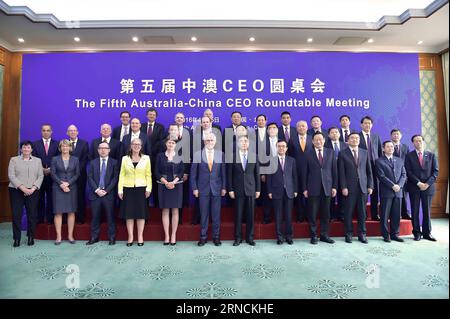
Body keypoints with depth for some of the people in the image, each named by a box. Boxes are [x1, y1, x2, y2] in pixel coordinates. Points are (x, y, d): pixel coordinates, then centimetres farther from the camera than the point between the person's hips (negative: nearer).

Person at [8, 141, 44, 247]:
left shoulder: (37, 160, 12)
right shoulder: (14, 160, 7)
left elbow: (40, 176, 5)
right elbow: (11, 176, -2)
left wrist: (33, 188, -9)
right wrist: (23, 188, -13)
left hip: (32, 191, 1)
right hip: (16, 191, -1)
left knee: (32, 215, 1)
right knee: (16, 215, -1)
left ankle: (31, 237, 14)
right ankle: (17, 238, 10)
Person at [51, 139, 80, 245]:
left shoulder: (75, 159, 7)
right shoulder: (55, 159, 5)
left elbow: (77, 174, 2)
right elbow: (53, 173, -1)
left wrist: (68, 183, -10)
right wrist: (61, 184, -12)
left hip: (71, 188, 1)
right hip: (58, 188, -1)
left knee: (71, 212, 2)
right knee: (58, 212, -1)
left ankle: (70, 235, 10)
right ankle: (58, 236, 5)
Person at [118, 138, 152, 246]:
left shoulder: (146, 158, 5)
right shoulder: (125, 158, 7)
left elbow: (148, 175, 3)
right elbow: (122, 175, 4)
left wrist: (148, 188, -6)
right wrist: (120, 189, -2)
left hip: (141, 188, 0)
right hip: (128, 189, 1)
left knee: (141, 212, 3)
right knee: (129, 213, 3)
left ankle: (140, 236, 13)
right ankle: (130, 236, 14)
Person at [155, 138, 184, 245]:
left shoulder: (179, 156, 5)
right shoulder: (160, 156, 5)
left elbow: (182, 171, 0)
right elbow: (157, 172, 1)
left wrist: (173, 182, -13)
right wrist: (165, 182, -11)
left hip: (176, 185, 0)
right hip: (163, 185, 0)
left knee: (175, 210, 2)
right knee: (165, 210, 2)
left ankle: (173, 235, 9)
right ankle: (166, 235, 9)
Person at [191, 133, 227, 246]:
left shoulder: (220, 154, 3)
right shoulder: (197, 154, 1)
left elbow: (223, 172, 5)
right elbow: (193, 173, 3)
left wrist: (224, 187, 2)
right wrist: (194, 188, -2)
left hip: (217, 188, 1)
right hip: (203, 189, -1)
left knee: (216, 214, 6)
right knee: (204, 214, 6)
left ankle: (216, 237, 19)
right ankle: (203, 237, 18)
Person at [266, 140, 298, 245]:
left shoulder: (291, 160, 10)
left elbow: (294, 176, 9)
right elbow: (269, 177, 1)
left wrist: (295, 190, 5)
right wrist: (269, 191, -4)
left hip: (289, 191, 2)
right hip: (277, 192, -1)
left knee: (288, 215, 4)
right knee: (278, 216, 3)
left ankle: (288, 236, 16)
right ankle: (279, 236, 13)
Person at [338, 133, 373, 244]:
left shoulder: (365, 152, 11)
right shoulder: (343, 153, 2)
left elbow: (369, 171, 11)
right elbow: (342, 172, -3)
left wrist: (370, 185, 4)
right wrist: (343, 187, -9)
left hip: (363, 186, 3)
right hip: (349, 187, -2)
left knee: (362, 212, 7)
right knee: (348, 212, 2)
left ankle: (362, 234, 17)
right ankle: (348, 234, 13)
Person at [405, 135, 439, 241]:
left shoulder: (431, 155, 8)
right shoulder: (409, 156, 4)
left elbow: (435, 171, 3)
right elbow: (408, 172, -4)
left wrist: (427, 183, -9)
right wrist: (418, 183, -13)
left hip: (428, 187, 1)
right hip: (414, 187, -1)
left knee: (427, 211, 5)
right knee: (415, 211, 3)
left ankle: (427, 233, 14)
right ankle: (417, 233, 11)